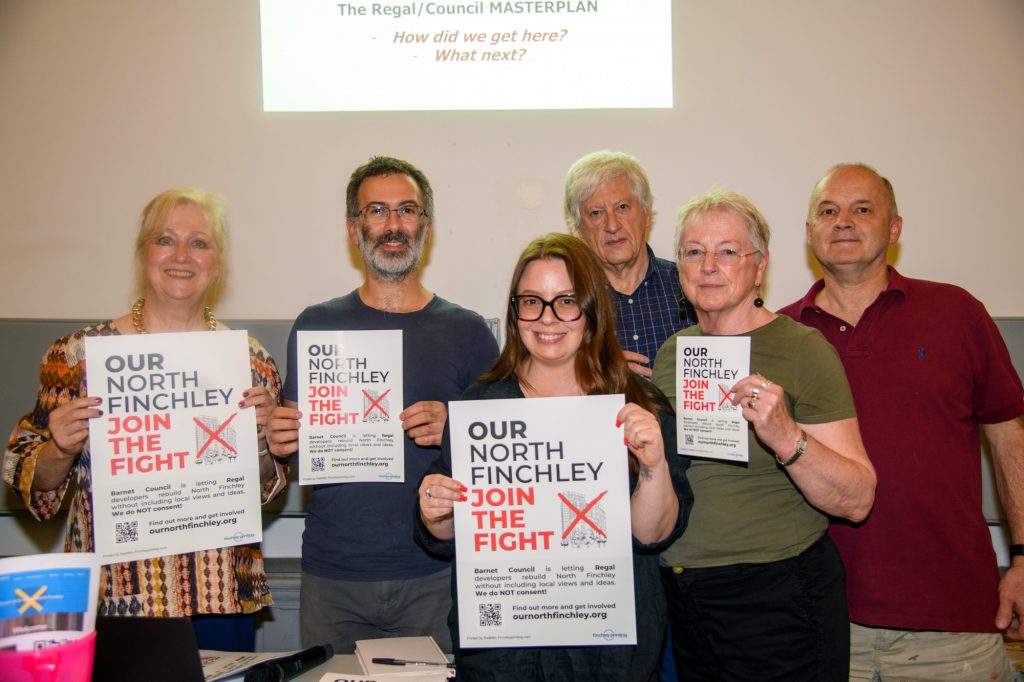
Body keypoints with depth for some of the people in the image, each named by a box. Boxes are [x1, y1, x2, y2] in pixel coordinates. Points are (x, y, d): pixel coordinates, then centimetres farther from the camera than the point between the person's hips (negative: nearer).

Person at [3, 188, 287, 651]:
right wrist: (61, 451, -16)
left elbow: (265, 488, 8)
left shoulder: (247, 359, 2)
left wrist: (261, 437, -11)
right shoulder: (79, 353, -2)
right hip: (110, 600, -1)